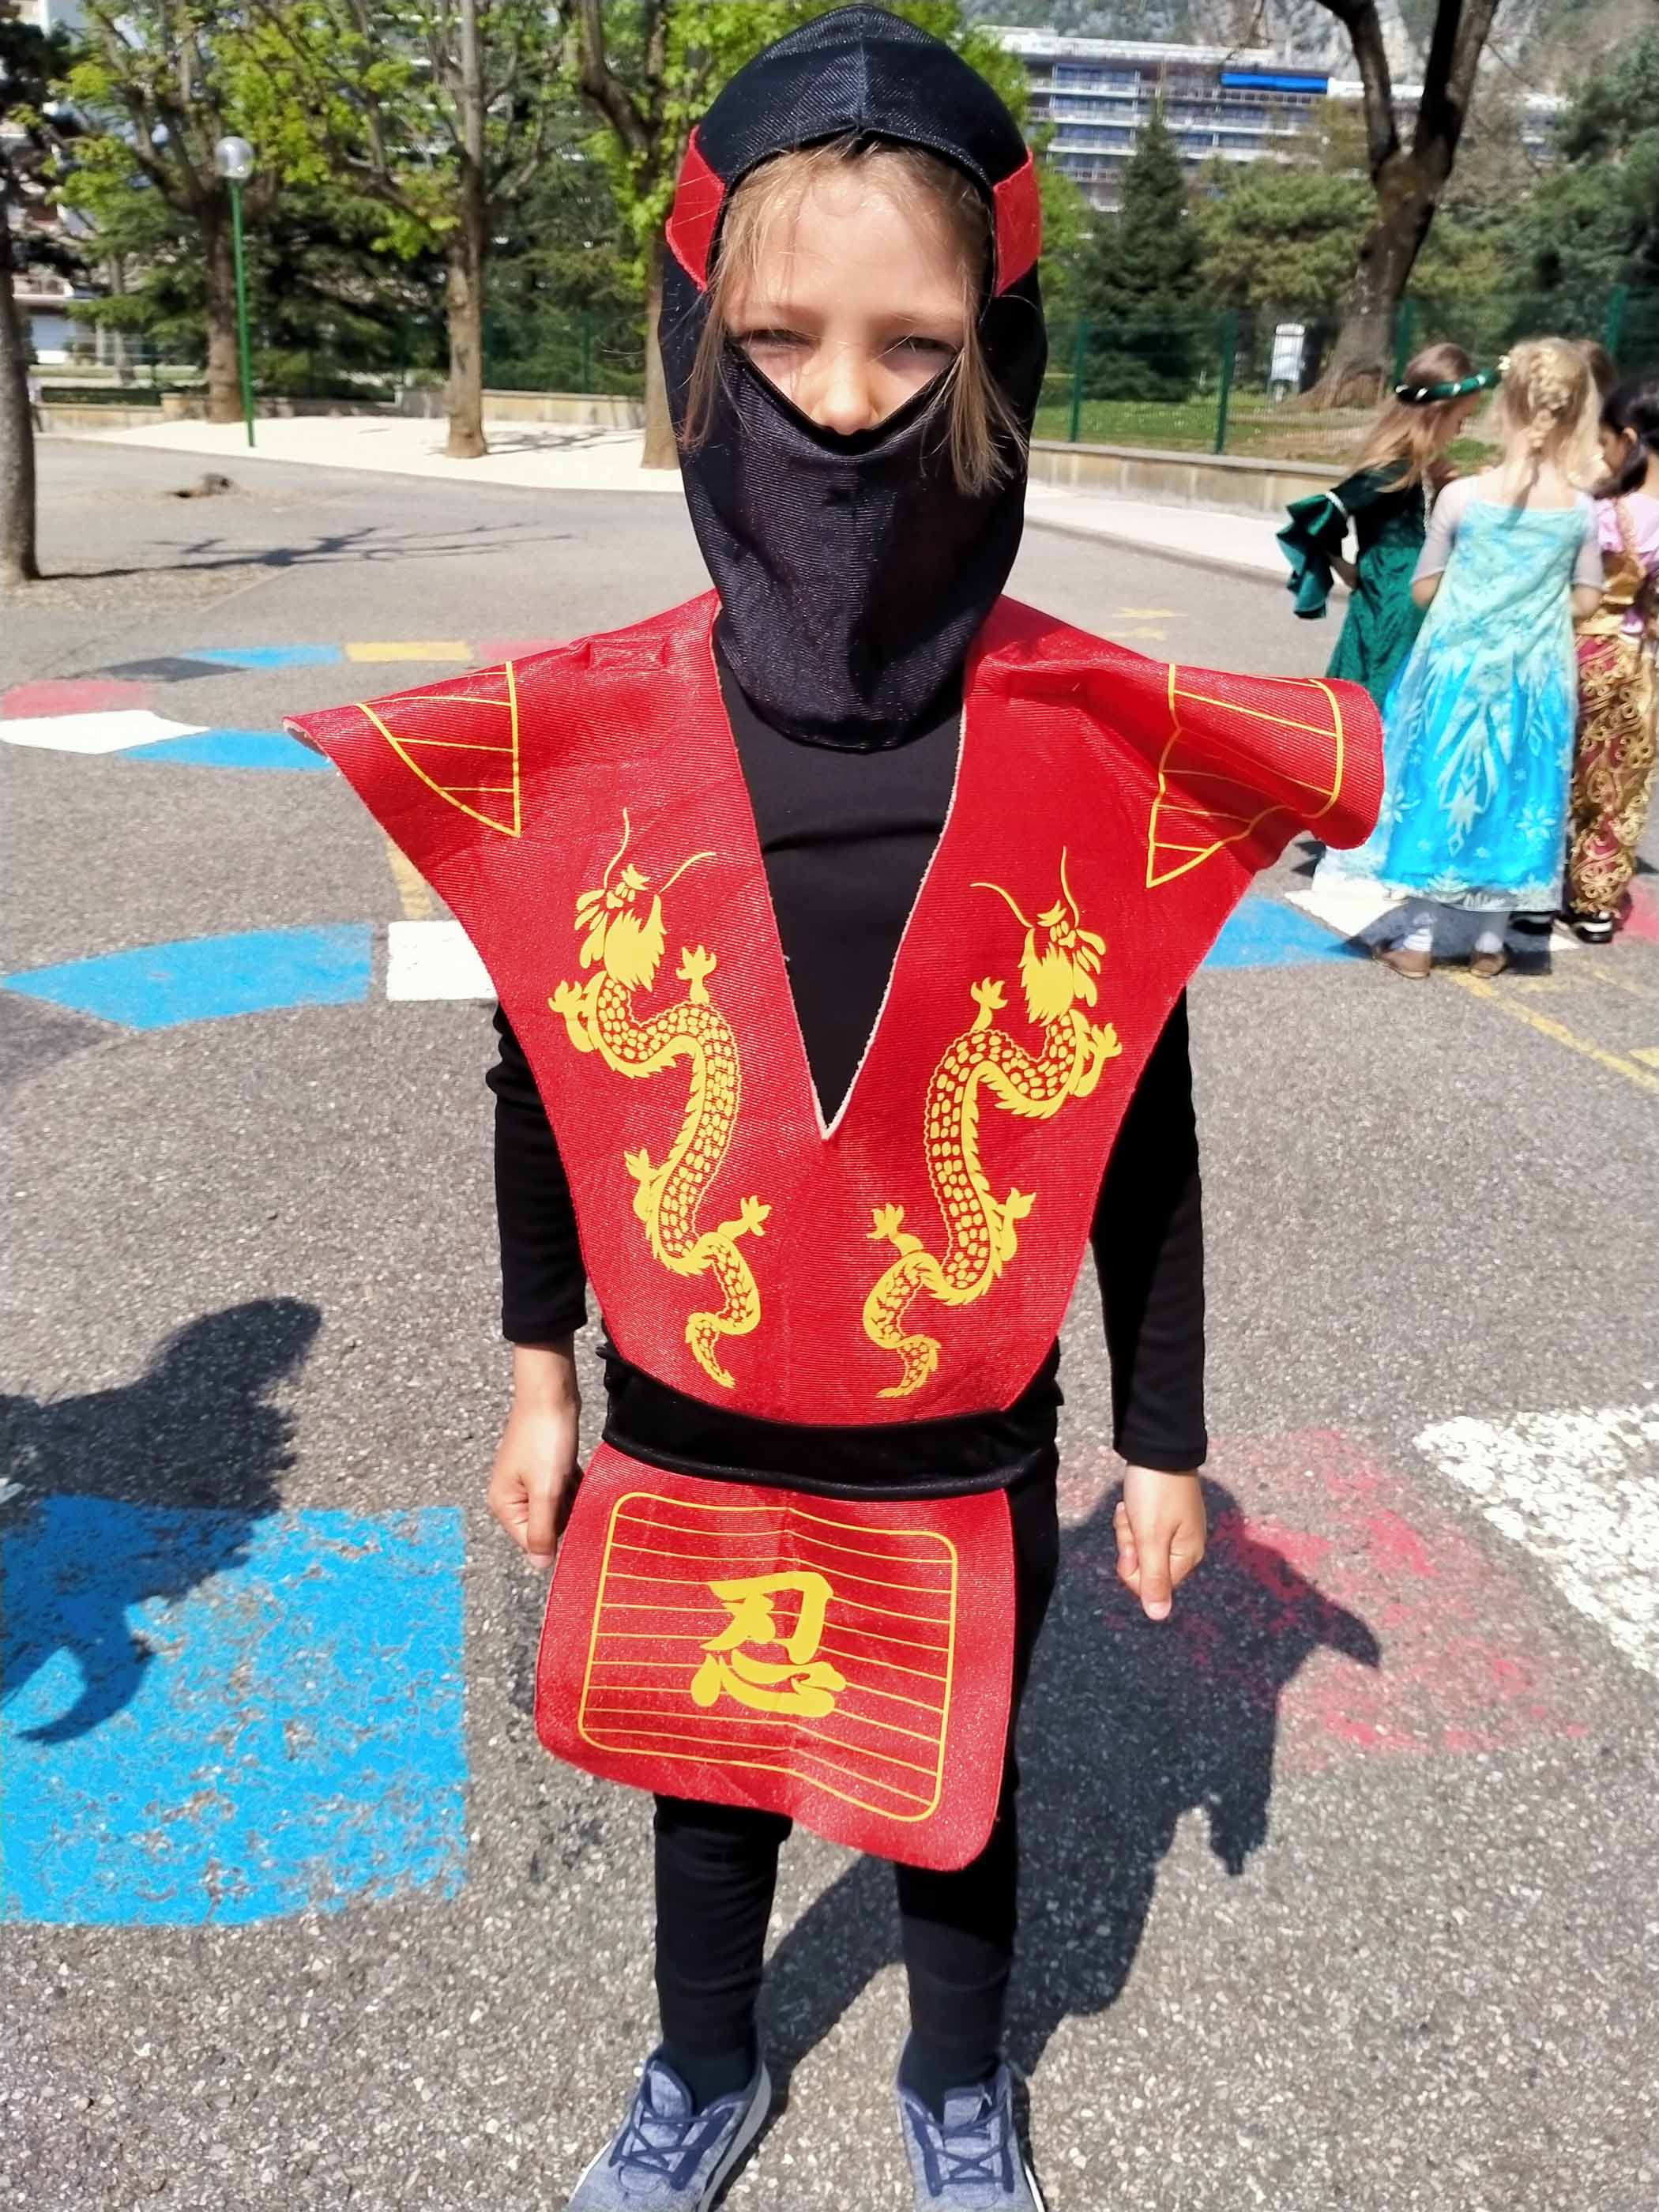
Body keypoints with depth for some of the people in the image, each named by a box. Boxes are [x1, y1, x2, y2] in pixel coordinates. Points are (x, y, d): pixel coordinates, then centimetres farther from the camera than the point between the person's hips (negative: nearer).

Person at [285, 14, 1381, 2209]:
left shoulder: (1109, 751, -14)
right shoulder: (582, 737, -12)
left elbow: (1138, 1125, -5)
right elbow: (544, 1070, 1)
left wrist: (1165, 1441, 2)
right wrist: (537, 1370, 8)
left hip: (963, 1452, -1)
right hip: (684, 1436, 1)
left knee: (952, 1794, 23)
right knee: (704, 1780, 25)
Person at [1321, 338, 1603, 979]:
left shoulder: (1461, 496, -11)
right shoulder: (1582, 509, -6)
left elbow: (1424, 589, -3)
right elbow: (1586, 599, 3)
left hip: (1457, 668, -1)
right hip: (1535, 678, 2)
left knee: (1442, 789, 8)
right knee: (1512, 795, 12)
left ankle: (1418, 940, 11)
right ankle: (1490, 943, 20)